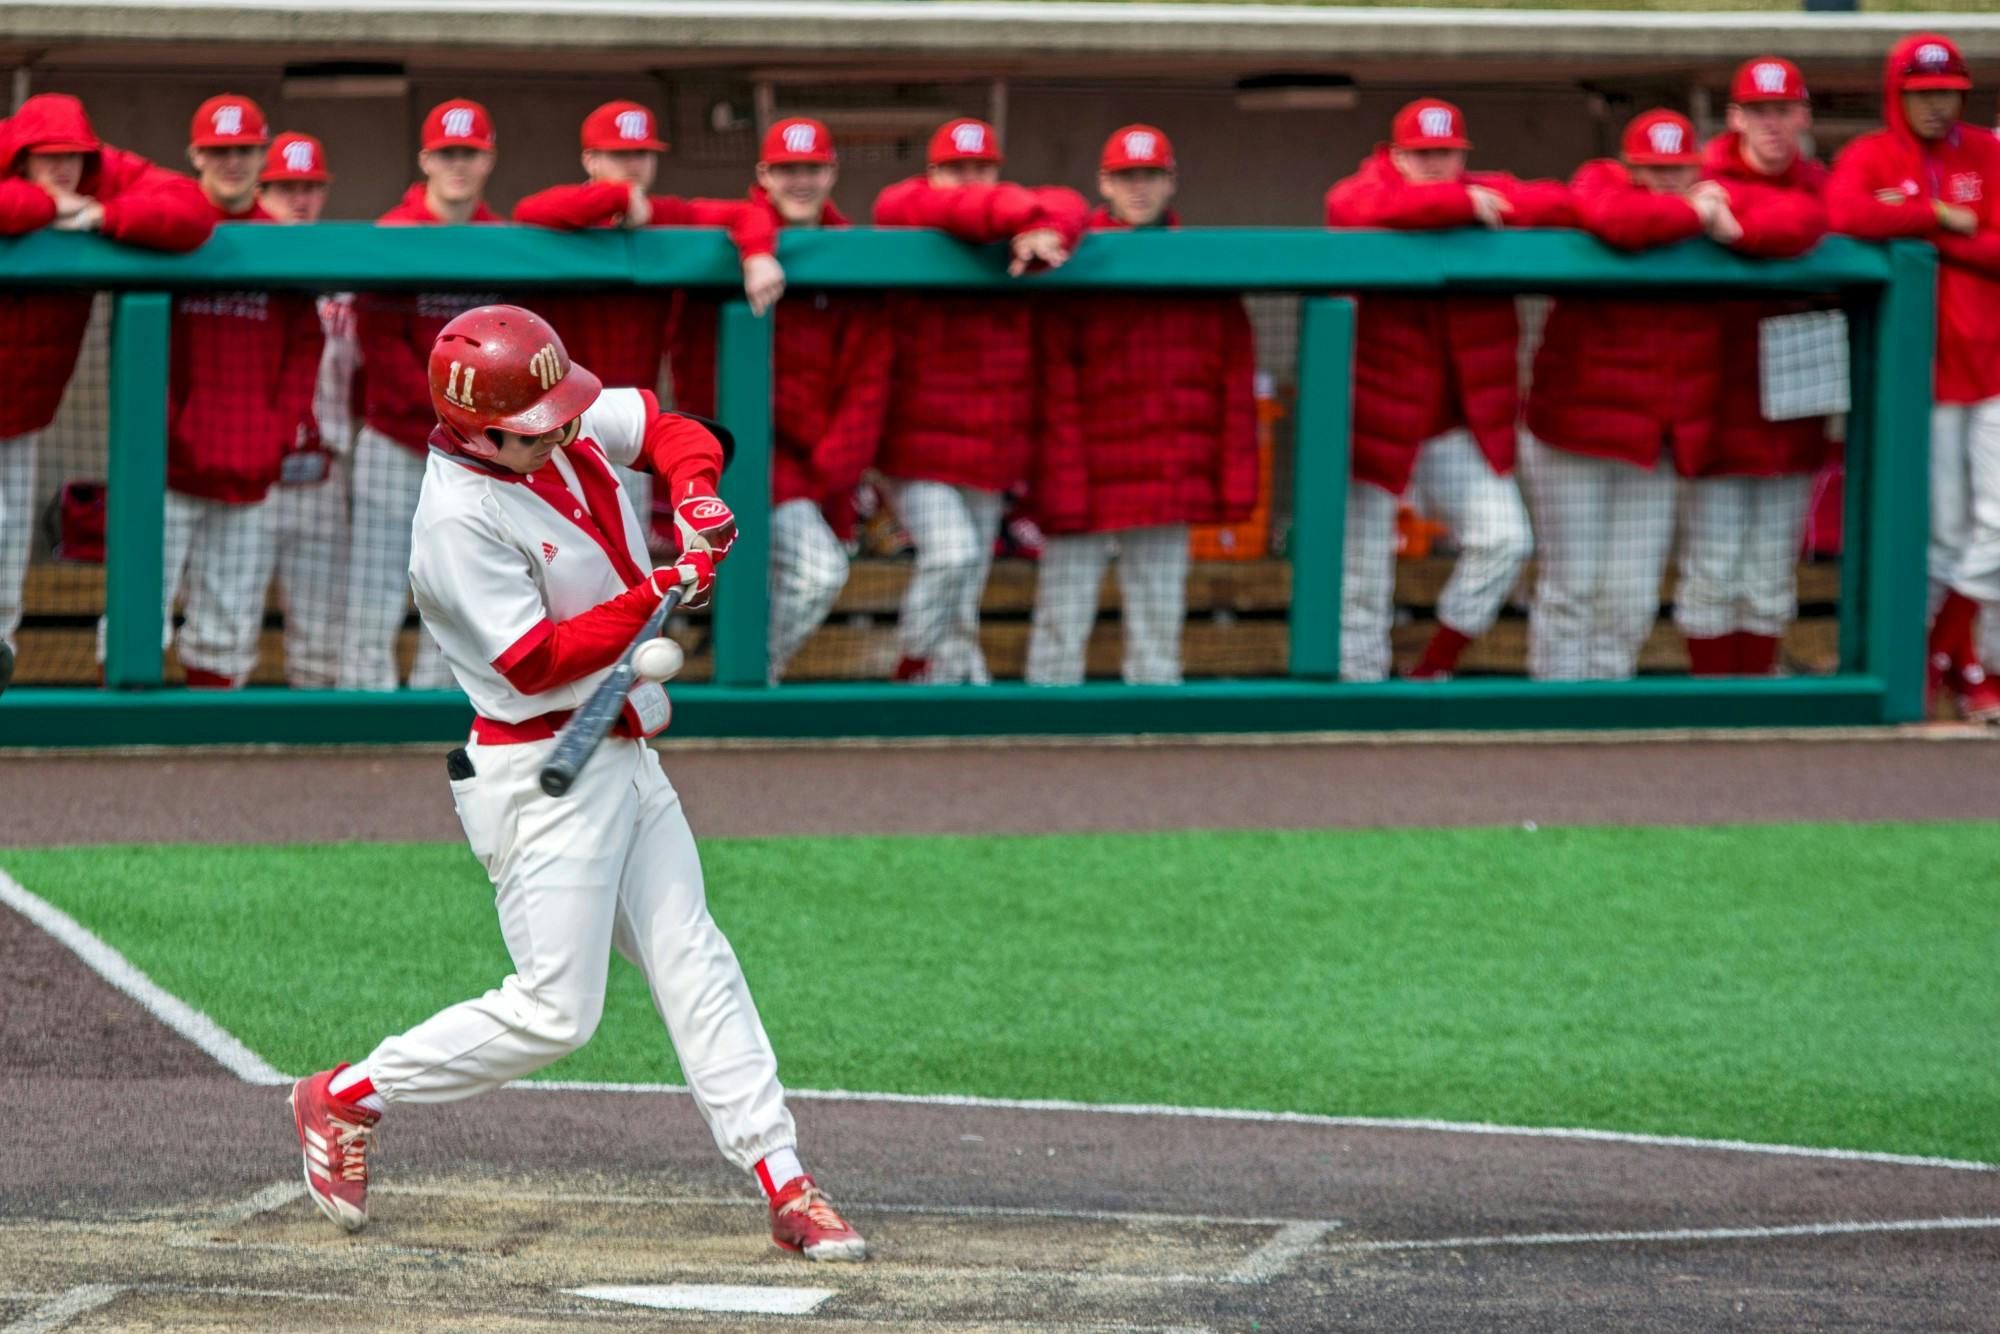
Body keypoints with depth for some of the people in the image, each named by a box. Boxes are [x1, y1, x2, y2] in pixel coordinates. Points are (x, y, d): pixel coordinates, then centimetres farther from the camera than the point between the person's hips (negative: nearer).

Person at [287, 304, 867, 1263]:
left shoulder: (571, 428, -1)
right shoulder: (460, 519, -24)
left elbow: (670, 429, 15)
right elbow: (536, 660, -25)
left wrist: (695, 491, -7)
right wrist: (661, 595, -26)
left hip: (624, 757, 8)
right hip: (543, 777, -8)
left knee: (696, 967, 5)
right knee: (555, 1011, -6)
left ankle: (785, 1188, 5)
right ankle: (346, 1099, 9)